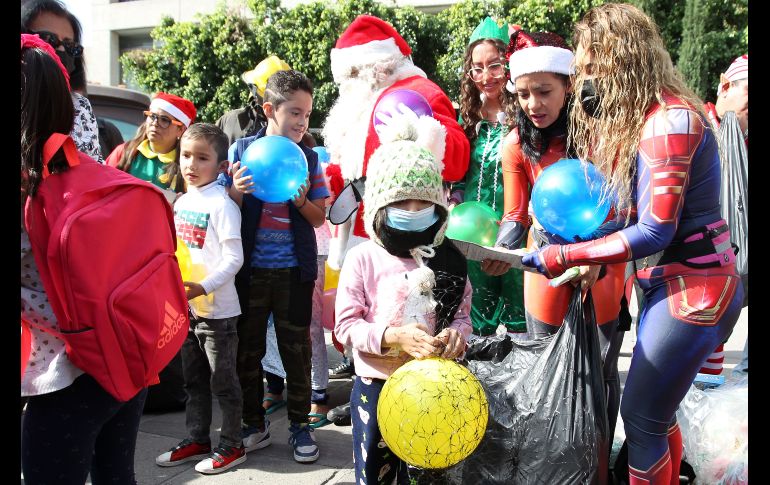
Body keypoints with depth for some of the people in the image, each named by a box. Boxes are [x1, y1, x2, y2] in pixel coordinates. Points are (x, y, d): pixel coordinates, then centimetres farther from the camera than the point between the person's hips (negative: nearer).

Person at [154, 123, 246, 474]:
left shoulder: (221, 204, -14)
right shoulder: (182, 202, 9)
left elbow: (234, 258, -19)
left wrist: (203, 287, -27)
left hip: (216, 310, -8)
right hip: (185, 307, 8)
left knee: (223, 381, 4)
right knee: (193, 380, 18)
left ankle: (232, 446, 19)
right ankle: (197, 440, 33)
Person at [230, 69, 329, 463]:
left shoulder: (309, 158, 2)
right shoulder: (242, 150, -1)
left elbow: (319, 217, 5)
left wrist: (302, 200, -15)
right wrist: (236, 193, -18)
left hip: (294, 269, 0)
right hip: (250, 267, 0)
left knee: (296, 348, 8)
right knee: (247, 348, 10)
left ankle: (299, 423, 24)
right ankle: (254, 423, 27)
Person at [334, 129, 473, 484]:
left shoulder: (449, 259, 0)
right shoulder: (362, 258, -11)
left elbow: (463, 314, 4)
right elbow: (346, 325, -11)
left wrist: (457, 333, -19)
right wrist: (393, 336, -25)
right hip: (376, 384, -3)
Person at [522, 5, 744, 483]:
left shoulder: (670, 119, -19)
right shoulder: (633, 116, 10)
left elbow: (656, 230, -22)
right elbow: (625, 209, 7)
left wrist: (564, 256, -21)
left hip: (693, 289, -9)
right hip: (667, 282, 9)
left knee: (641, 418, 3)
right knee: (657, 411, 19)